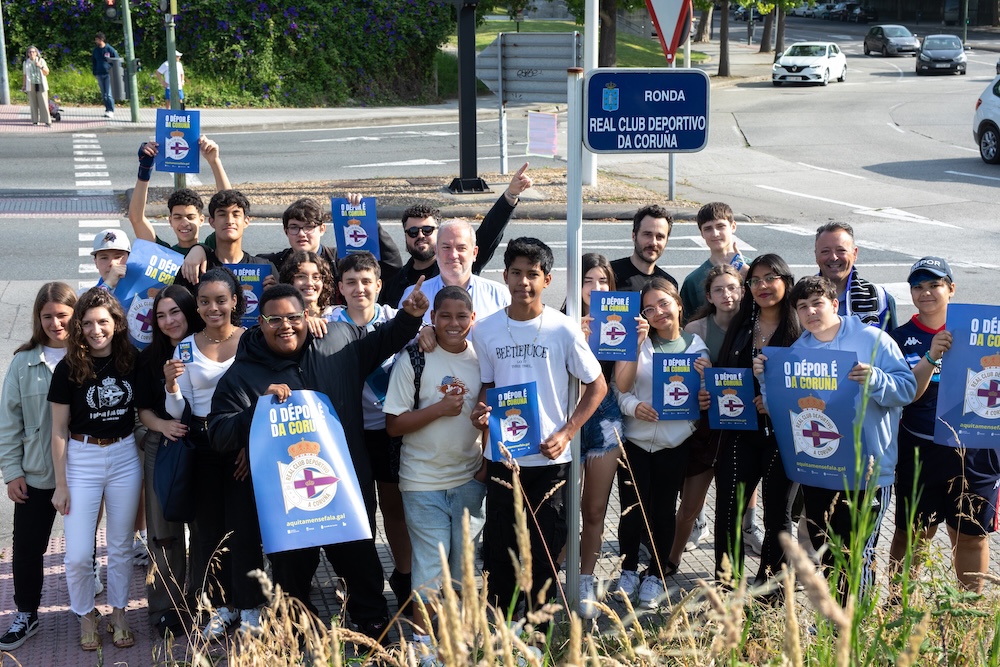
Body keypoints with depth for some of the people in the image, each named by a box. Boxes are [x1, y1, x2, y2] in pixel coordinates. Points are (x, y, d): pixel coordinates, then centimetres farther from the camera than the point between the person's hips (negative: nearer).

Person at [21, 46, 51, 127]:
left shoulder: (41, 60, 2)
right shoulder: (26, 63, 7)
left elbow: (47, 72, -1)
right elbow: (25, 75, 12)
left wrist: (41, 66, -17)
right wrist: (24, 86, 10)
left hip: (41, 85, -2)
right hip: (31, 85, 2)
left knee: (43, 103, -7)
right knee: (33, 103, 0)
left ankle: (47, 121, -8)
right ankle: (35, 121, 7)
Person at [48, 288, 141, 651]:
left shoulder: (130, 362, -2)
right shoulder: (68, 369, -10)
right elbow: (59, 429, -6)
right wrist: (60, 484, -5)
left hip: (125, 457, 2)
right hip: (82, 460, -2)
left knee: (121, 546, 13)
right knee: (78, 554, -2)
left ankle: (119, 613, 30)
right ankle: (86, 615, 22)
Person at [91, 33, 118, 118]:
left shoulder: (110, 49, -3)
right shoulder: (95, 50, 11)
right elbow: (93, 62, 19)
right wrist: (94, 73, 11)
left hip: (108, 74, -5)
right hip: (99, 74, 5)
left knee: (109, 94, -12)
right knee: (104, 95, 7)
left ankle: (111, 111, -13)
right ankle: (107, 110, 14)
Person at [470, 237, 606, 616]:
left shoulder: (563, 329, -6)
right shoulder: (485, 330, 1)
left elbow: (597, 386, 0)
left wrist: (565, 434, -9)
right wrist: (482, 411, -9)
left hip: (550, 458, -2)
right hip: (501, 456, 2)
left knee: (544, 550, 6)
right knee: (499, 549, 6)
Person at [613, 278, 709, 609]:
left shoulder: (696, 345, 4)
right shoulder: (638, 341, 0)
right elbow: (621, 386, -10)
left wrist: (703, 377, -12)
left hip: (675, 442, 1)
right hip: (635, 439, -1)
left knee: (664, 510, 7)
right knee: (633, 510, -1)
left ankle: (656, 575, 24)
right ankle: (628, 570, 22)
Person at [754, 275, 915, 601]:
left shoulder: (872, 339, -6)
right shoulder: (797, 350, 8)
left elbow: (907, 388, -12)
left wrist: (875, 380, -29)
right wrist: (765, 377, -5)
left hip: (867, 470, -5)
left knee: (857, 554, -2)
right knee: (823, 552, 17)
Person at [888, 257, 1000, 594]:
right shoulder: (901, 338, 0)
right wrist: (931, 356, -25)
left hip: (972, 451, 1)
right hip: (919, 452, 0)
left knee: (971, 535, 11)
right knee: (912, 534, 10)